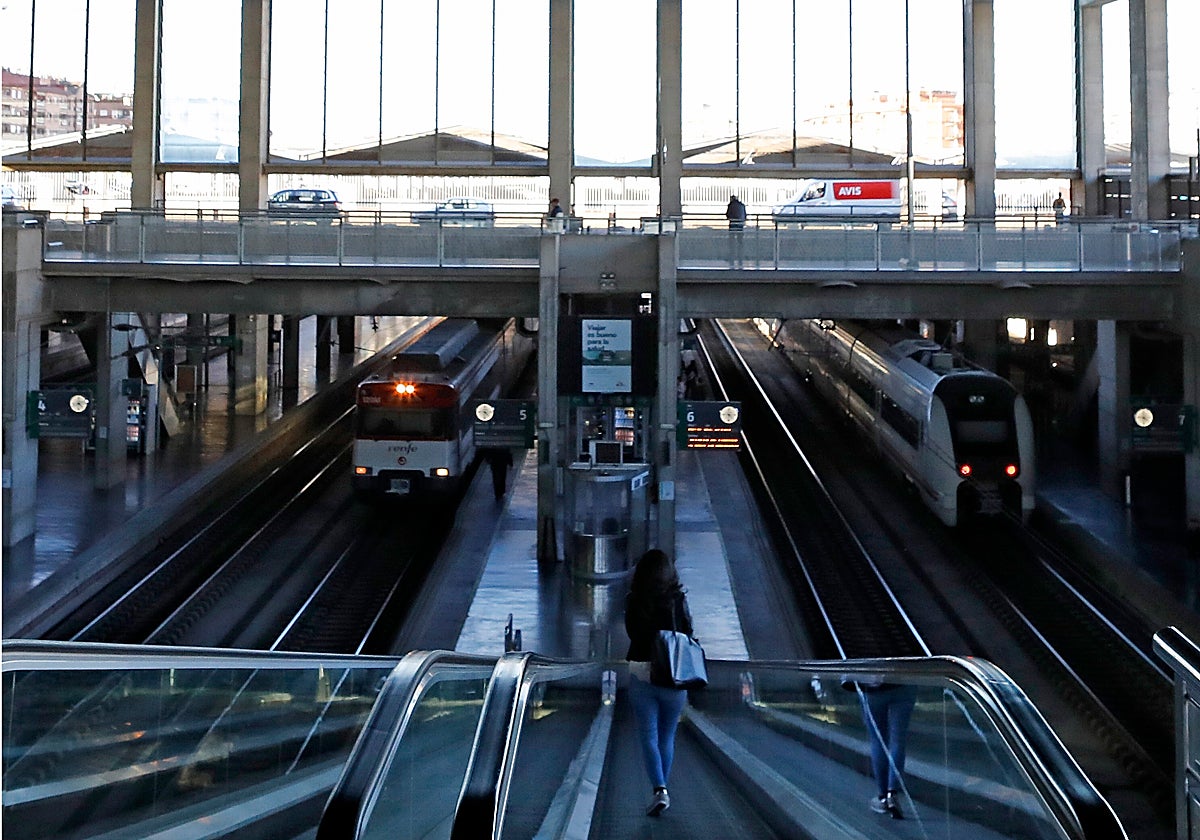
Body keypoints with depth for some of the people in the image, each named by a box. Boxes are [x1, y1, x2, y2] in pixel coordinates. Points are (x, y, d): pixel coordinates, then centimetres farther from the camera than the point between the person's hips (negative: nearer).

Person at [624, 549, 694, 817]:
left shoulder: (633, 602, -3)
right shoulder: (678, 599, -5)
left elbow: (633, 633, 6)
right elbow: (688, 636, -2)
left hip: (641, 674, -1)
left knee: (648, 737, 2)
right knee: (667, 737, 15)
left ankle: (659, 790, -15)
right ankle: (662, 790, 22)